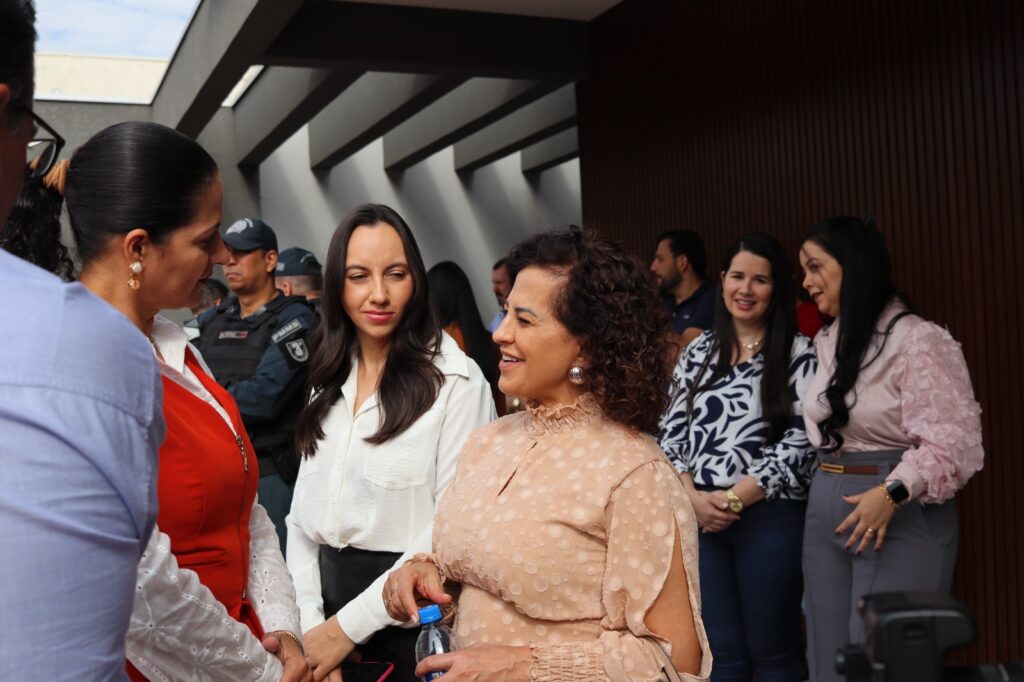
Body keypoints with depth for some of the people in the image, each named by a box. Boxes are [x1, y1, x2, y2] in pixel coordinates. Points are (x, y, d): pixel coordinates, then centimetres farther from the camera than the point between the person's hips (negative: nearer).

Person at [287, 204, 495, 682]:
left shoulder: (457, 381, -13)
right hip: (332, 593, 6)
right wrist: (309, 623, -4)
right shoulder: (330, 379, 7)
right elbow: (304, 512, 7)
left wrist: (348, 626, -15)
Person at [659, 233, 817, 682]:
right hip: (700, 518, 4)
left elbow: (801, 442, -10)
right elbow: (671, 433, 7)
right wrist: (694, 498, -8)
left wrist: (734, 499, -13)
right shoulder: (698, 352, 10)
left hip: (770, 518, -4)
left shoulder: (799, 355, -3)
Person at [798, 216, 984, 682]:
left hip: (901, 514, -7)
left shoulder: (917, 339, -13)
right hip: (825, 510, 8)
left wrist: (892, 493, -28)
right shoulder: (826, 343, 12)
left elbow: (953, 440, -18)